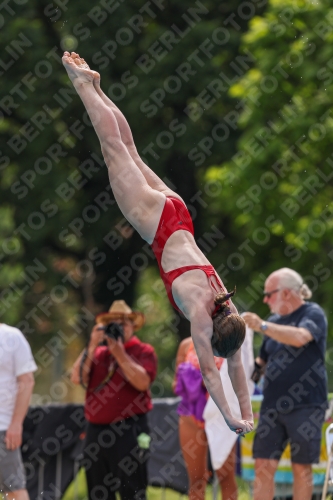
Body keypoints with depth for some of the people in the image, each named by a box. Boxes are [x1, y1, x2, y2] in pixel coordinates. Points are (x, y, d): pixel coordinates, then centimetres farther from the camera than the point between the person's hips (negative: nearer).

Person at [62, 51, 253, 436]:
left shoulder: (227, 312, -13)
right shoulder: (200, 311, -25)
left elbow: (235, 363, -1)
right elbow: (208, 370, -26)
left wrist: (247, 412, -4)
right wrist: (229, 418, -26)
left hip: (175, 217, 3)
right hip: (156, 220, -3)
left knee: (128, 151, 19)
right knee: (115, 146, 10)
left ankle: (91, 84, 34)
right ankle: (83, 81, 22)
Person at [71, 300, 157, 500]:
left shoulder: (143, 351, 1)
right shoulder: (98, 353, 17)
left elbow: (142, 382, -15)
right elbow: (77, 377, 4)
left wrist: (120, 355, -15)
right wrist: (92, 346, -1)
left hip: (128, 433, -6)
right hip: (96, 432, 6)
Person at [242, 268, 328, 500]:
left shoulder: (313, 314, -5)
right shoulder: (275, 321, 15)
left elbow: (300, 337, -27)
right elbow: (263, 361, 25)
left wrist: (262, 326, -22)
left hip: (305, 405, -6)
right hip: (273, 406, 6)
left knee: (302, 467, 0)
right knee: (264, 466, 0)